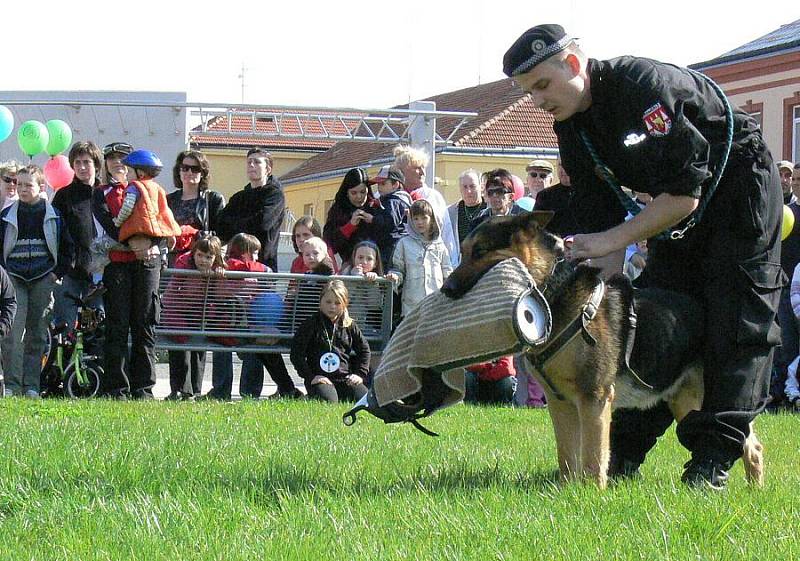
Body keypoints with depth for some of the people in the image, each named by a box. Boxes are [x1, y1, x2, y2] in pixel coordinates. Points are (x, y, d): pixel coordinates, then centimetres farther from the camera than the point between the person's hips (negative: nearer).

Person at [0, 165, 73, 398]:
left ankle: (31, 385, 5)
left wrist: (58, 272, 1)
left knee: (36, 333, 2)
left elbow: (66, 247, 10)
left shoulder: (53, 216, 5)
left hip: (43, 279, 0)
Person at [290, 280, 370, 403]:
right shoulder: (311, 325, 1)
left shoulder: (350, 326, 11)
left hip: (345, 377, 4)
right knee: (329, 402, -33)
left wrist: (360, 374, 8)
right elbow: (296, 354, -2)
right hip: (320, 378, -4)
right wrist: (310, 377, -10)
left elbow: (364, 349, 22)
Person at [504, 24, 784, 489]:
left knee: (737, 324, -12)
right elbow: (604, 217, -1)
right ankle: (625, 452, 3)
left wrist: (610, 241, -29)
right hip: (680, 206, 8)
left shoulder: (644, 84, -30)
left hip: (741, 185, -8)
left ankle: (713, 459, -14)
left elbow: (684, 192, -32)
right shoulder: (572, 128, -4)